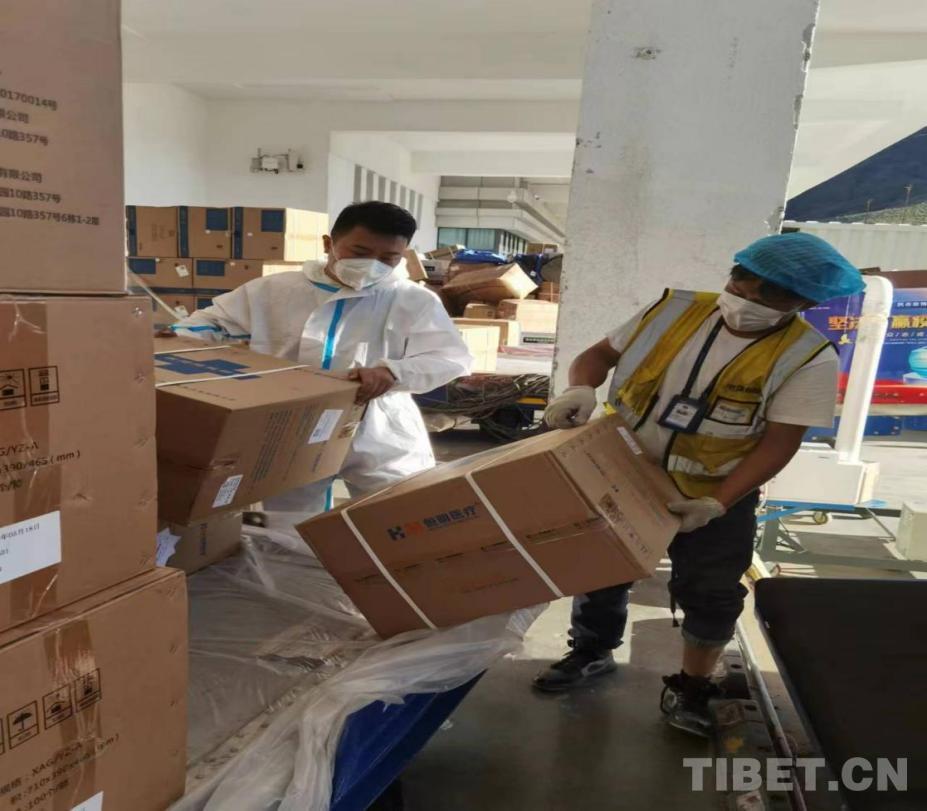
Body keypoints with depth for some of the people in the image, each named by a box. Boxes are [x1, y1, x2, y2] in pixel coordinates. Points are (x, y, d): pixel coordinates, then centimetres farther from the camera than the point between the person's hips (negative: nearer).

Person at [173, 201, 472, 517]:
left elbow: (453, 359, -13)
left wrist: (392, 372, -31)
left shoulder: (415, 301, -3)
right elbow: (212, 321, 11)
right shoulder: (274, 289, 3)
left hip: (380, 442, -1)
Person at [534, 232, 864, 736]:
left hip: (715, 492, -2)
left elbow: (779, 442, -16)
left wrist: (717, 504, -24)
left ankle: (690, 687, 32)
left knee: (710, 593, 7)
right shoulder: (675, 309, -8)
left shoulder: (807, 357, -15)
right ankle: (593, 651, 40)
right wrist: (581, 388, -23)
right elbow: (599, 354, -1)